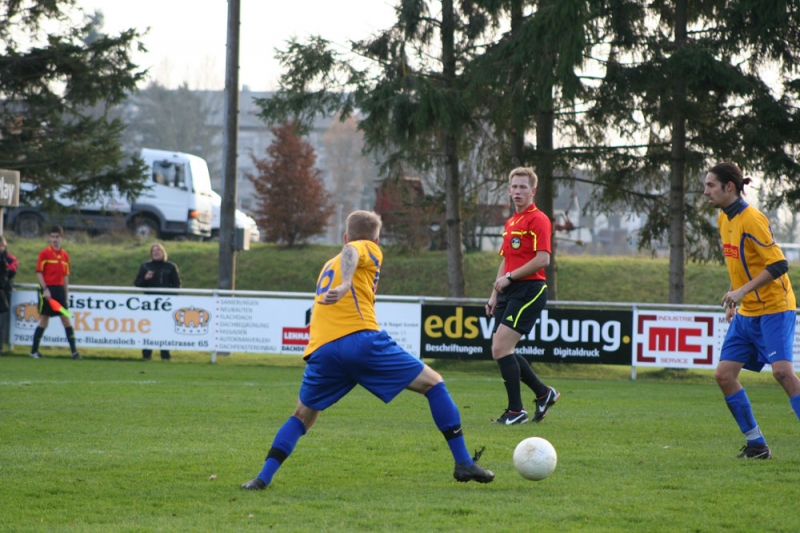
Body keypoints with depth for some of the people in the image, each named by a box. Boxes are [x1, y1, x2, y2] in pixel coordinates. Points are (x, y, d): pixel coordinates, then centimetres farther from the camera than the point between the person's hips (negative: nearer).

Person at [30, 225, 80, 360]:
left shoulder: (65, 255, 10)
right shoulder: (44, 253, -4)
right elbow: (39, 273, -7)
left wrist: (66, 294, 11)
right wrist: (45, 289, -16)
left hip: (60, 289, 4)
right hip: (47, 290, -4)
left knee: (66, 319, -1)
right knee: (44, 320, -1)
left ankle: (74, 351, -1)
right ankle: (34, 351, 10)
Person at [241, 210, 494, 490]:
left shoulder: (329, 265, 31)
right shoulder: (369, 250, 12)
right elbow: (350, 253, -11)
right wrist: (346, 285, -29)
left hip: (322, 349, 5)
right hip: (362, 340, -5)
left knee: (303, 415, 23)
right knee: (433, 383, 7)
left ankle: (263, 477, 7)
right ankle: (464, 463, 3)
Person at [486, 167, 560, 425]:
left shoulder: (538, 220, -8)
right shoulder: (511, 222, 19)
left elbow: (542, 259, -17)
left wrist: (509, 278, -16)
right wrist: (495, 295, 19)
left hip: (529, 290, -9)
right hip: (509, 292, 9)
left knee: (501, 348, -16)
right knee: (500, 351, 7)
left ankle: (516, 411, -8)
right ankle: (544, 393, 23)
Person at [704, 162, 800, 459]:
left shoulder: (751, 219, -16)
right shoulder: (724, 219, 9)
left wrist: (742, 291, -23)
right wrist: (733, 300, 15)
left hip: (774, 308, -9)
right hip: (747, 313, 9)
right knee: (724, 374, -1)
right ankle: (756, 444, 8)